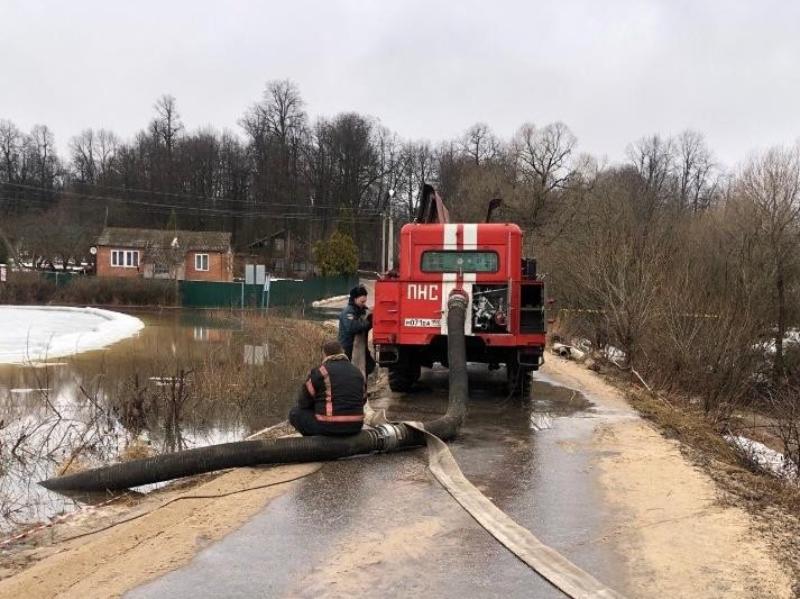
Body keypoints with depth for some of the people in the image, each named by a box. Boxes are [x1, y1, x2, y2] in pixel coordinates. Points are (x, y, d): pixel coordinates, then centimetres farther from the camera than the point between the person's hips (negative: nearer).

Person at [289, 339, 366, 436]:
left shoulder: (318, 372, -6)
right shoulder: (357, 372, 11)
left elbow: (303, 403, -1)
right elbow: (363, 400, 19)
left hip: (328, 427, -6)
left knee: (295, 413, 14)